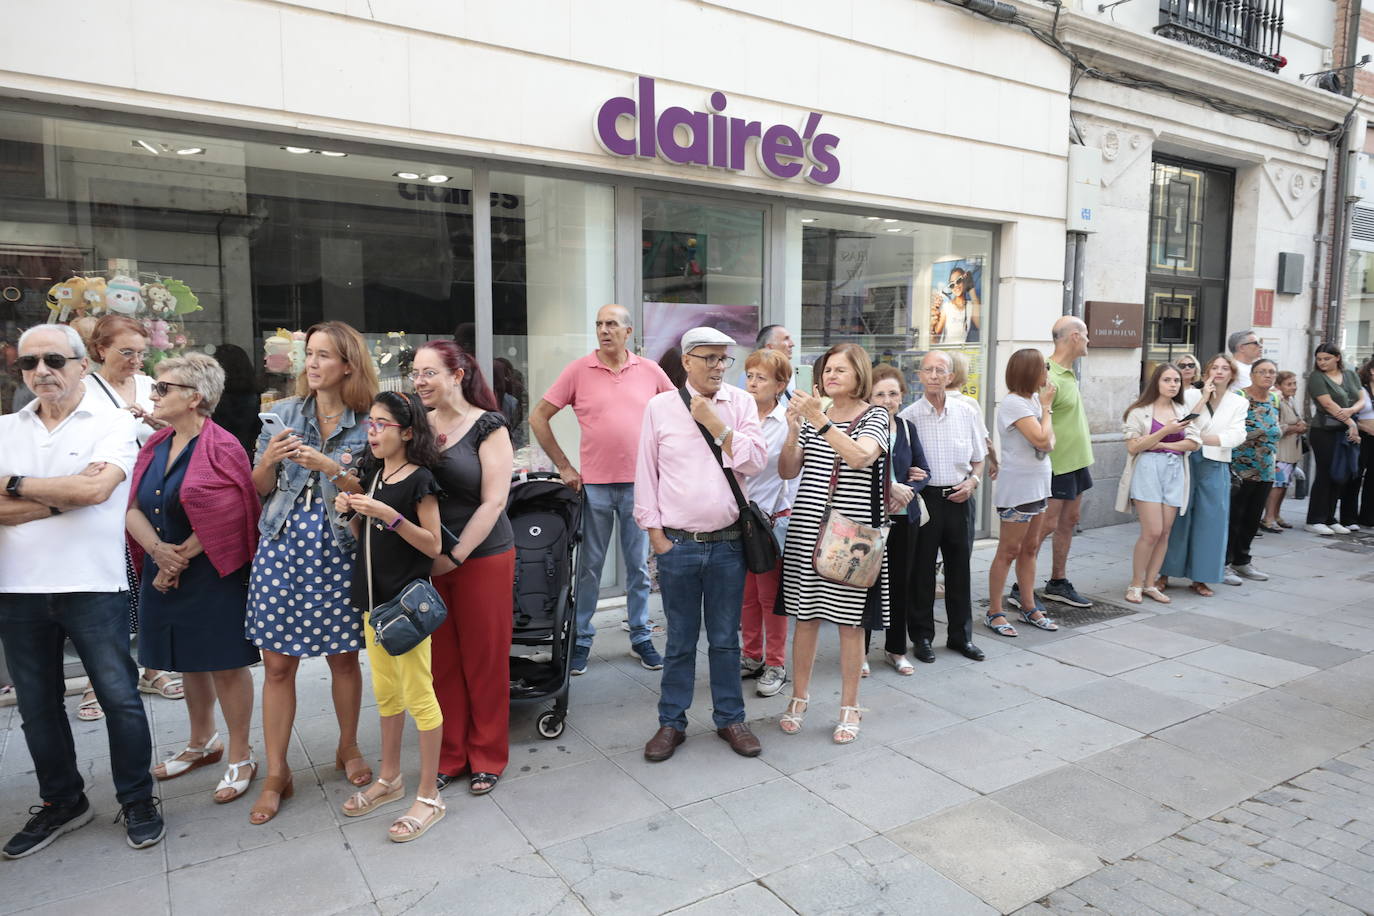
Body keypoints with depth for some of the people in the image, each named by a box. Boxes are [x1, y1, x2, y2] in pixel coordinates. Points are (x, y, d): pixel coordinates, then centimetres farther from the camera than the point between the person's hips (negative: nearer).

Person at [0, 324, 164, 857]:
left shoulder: (113, 424, -2)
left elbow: (96, 488, -18)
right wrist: (66, 494, -13)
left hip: (92, 586, -4)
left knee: (119, 697, 2)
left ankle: (137, 800, 18)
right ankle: (61, 802, 32)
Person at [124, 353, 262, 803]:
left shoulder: (222, 448, -13)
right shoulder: (155, 446, 9)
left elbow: (225, 517, -17)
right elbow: (134, 508, 5)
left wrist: (181, 558, -13)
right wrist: (158, 549, -12)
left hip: (214, 574, -7)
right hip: (165, 574, 7)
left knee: (225, 662, 1)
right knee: (189, 660, 19)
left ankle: (240, 758, 15)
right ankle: (203, 743, 37)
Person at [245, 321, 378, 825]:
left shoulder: (366, 425, -1)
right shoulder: (283, 413, 6)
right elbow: (258, 488, 9)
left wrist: (333, 468, -18)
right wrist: (269, 459, -11)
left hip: (338, 547, -1)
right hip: (283, 542, 2)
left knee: (344, 656, 10)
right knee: (278, 663, 4)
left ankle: (348, 749, 32)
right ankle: (276, 774, 18)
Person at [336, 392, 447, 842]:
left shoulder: (419, 479, -13)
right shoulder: (373, 473, 9)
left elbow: (432, 545, -16)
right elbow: (363, 537, 15)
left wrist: (389, 515, -25)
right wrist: (350, 513, -4)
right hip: (373, 595, 8)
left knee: (418, 694, 0)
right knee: (385, 691, 19)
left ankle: (429, 796, 12)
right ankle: (390, 779, 35)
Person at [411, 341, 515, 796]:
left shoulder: (488, 427, -6)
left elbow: (493, 501, -11)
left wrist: (455, 556, -14)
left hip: (482, 557, -4)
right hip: (428, 560, 4)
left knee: (484, 660, 6)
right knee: (442, 660, 11)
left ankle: (487, 758, 23)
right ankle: (450, 756, 27)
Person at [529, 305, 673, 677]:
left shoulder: (650, 372, 2)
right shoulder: (578, 370, -2)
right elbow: (538, 417, 0)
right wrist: (564, 467, -3)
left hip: (639, 483, 1)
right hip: (594, 484, -1)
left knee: (639, 566, 10)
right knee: (589, 566, 8)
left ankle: (641, 637, 24)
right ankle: (581, 639, 22)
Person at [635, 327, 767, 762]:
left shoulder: (741, 403, 4)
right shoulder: (660, 406, 0)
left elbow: (756, 461, -5)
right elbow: (646, 472, 2)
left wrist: (716, 425, -13)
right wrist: (655, 533, -1)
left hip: (727, 542, 1)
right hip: (677, 544, -1)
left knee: (725, 639, 13)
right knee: (680, 640, 10)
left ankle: (730, 718, 29)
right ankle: (671, 722, 25)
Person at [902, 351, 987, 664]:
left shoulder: (967, 413, 5)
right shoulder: (909, 416, -4)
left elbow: (978, 459, 12)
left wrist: (972, 481, -5)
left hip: (959, 497, 3)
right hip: (924, 497, -2)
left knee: (960, 568, 12)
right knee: (921, 570, 5)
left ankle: (961, 635, 26)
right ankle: (922, 636, 19)